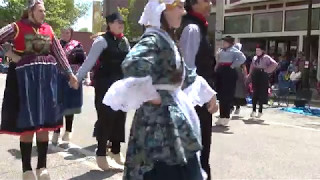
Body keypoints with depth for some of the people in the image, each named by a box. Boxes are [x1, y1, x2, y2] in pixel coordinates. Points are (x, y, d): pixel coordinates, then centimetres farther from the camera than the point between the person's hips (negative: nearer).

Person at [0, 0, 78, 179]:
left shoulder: (48, 29, 10)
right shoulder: (17, 27, -2)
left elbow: (59, 52, 13)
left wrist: (70, 73, 10)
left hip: (47, 78, 4)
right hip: (25, 77, -4)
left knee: (44, 123, 6)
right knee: (27, 124, 0)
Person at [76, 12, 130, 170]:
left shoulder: (124, 41, 11)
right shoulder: (102, 40, -9)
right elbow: (89, 61, -12)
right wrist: (76, 78, -16)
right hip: (105, 85, -7)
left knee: (119, 117, 11)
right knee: (105, 117, -3)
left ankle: (116, 152, 25)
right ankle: (102, 156, 10)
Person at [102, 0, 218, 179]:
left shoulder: (167, 39, 14)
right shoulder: (154, 38, -16)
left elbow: (185, 74, 24)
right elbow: (133, 65, -36)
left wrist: (208, 93, 24)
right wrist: (151, 95, -24)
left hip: (173, 115, 10)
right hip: (159, 118, -9)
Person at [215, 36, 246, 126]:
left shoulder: (234, 50, -7)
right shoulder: (221, 51, 16)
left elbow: (243, 58, -21)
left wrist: (233, 65, -16)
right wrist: (217, 66, 15)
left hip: (229, 72, -8)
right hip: (220, 72, 8)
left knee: (227, 95, -5)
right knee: (220, 95, 9)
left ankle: (226, 117, 0)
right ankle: (222, 116, 16)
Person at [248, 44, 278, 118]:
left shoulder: (266, 57, -6)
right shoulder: (254, 58, 13)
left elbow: (275, 64, -17)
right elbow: (252, 68, 17)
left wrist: (267, 70, -15)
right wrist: (250, 75, 8)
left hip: (262, 76, -5)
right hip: (255, 76, 5)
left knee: (261, 93, -2)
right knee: (254, 93, 4)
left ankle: (260, 111, 6)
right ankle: (254, 110, 9)